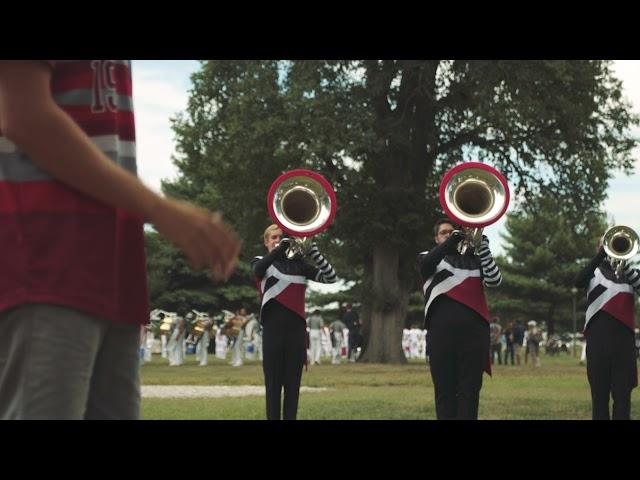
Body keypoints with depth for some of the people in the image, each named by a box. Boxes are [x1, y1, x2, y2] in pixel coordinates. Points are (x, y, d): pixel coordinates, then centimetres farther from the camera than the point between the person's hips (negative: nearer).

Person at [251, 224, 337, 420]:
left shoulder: (298, 264, 13)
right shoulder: (260, 262, 7)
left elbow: (330, 277, 2)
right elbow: (259, 269, -19)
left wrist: (312, 249, -8)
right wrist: (281, 247, -27)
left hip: (296, 328, 2)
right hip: (273, 328, -2)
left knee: (293, 382, 3)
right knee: (274, 383, -2)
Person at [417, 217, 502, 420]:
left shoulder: (473, 259, 21)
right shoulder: (427, 258, 17)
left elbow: (495, 280, 6)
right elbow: (427, 263, -8)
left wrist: (483, 247, -5)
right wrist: (452, 240, -18)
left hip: (474, 328, 1)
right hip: (442, 329, -1)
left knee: (470, 388, -3)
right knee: (444, 388, -1)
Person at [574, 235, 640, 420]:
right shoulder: (594, 271, 11)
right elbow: (579, 282, -12)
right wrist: (603, 253, -19)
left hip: (624, 337, 1)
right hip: (598, 336, -1)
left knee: (623, 392, -1)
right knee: (599, 391, 2)